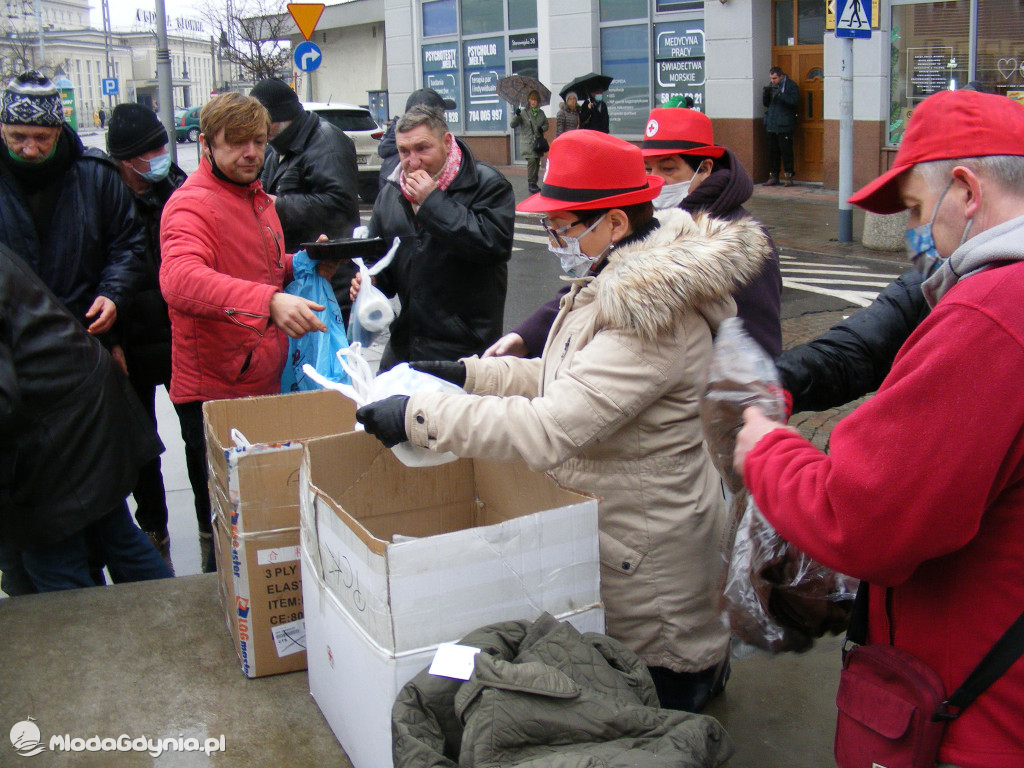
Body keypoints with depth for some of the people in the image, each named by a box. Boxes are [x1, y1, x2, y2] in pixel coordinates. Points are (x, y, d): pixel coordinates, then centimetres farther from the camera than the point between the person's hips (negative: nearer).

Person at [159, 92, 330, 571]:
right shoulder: (191, 204, -17)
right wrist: (268, 300, -49)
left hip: (266, 383, 8)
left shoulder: (257, 198, 14)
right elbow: (180, 280, -37)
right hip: (213, 392, -8)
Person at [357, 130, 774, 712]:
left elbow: (550, 429, -34)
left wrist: (418, 416, -30)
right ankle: (706, 651, 35)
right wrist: (464, 372, 5)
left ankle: (706, 663, 26)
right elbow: (563, 380, 15)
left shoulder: (651, 319, -28)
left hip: (648, 551, -9)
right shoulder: (612, 286, 4)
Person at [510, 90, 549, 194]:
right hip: (527, 142, -5)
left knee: (537, 163, 8)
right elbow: (513, 124, -7)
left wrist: (542, 128, -4)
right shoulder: (523, 113, -2)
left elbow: (546, 125, 19)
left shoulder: (541, 113, 11)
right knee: (531, 161, -19)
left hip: (538, 142, 5)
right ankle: (531, 184, -14)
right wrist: (516, 115, -26)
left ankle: (534, 184, 19)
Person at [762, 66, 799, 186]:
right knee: (772, 151, 6)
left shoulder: (791, 86, -3)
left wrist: (780, 95, -22)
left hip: (785, 125, -6)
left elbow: (794, 102, -14)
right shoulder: (771, 86, 15)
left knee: (786, 151, -5)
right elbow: (766, 103, 15)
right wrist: (765, 93, -4)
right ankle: (773, 176, 12)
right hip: (772, 125, 6)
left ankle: (788, 177, -1)